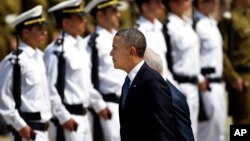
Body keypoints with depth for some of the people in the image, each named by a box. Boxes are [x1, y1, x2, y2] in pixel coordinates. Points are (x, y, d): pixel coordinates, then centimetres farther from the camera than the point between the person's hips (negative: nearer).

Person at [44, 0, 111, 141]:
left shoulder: (82, 46, 11)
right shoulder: (56, 51, -16)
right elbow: (50, 88, -18)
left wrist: (99, 104, 20)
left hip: (83, 115, 9)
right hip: (68, 116, -9)